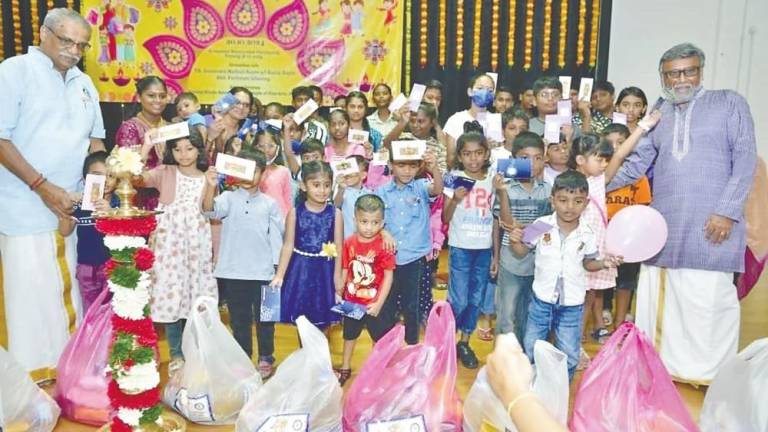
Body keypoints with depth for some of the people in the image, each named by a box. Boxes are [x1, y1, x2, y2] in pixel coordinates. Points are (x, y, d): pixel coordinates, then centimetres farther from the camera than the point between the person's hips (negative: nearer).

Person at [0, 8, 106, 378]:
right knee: (30, 299, 0)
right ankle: (30, 380, 12)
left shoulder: (83, 83, 14)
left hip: (70, 209, 6)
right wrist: (43, 187, -17)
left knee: (65, 295, 12)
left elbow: (94, 137, 21)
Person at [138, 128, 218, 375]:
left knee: (197, 297, 7)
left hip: (198, 245, 2)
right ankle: (176, 355, 16)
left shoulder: (207, 179, 6)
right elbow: (138, 177, -19)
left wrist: (217, 251, 6)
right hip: (170, 244, -1)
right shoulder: (165, 173, 1)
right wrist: (146, 146, -24)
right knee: (172, 296, 1)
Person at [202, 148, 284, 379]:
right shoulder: (229, 198, -2)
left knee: (264, 318, 11)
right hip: (234, 271, 0)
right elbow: (210, 210, -22)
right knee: (239, 319, 13)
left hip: (263, 272, 0)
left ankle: (265, 359, 26)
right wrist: (211, 186, -41)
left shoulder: (270, 203, 1)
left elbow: (277, 236, 4)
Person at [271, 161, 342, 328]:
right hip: (300, 270, 0)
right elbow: (288, 246, -2)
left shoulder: (335, 214, -3)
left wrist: (338, 277, 0)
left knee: (322, 324, 9)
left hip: (324, 271, 0)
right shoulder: (295, 213, -4)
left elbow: (339, 248, -1)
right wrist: (279, 275, -5)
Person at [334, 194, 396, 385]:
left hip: (374, 303, -3)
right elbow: (345, 270, 1)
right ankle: (345, 368, 43)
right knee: (349, 334, 22)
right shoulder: (349, 243, -10)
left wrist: (379, 303, -17)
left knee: (380, 337, 15)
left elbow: (388, 276, -16)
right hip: (351, 301, 3)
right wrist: (339, 293, 2)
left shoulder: (384, 245, -19)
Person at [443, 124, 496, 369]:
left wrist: (496, 254, 6)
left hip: (484, 249, 3)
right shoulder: (455, 179, -4)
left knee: (476, 299, 10)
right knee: (459, 300, -2)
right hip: (460, 248, -3)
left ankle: (464, 343, 25)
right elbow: (446, 219, -3)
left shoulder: (493, 180, 3)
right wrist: (455, 199, -21)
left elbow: (495, 220, 7)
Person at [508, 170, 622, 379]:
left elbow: (587, 263, 6)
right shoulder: (541, 225, -13)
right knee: (531, 348, 16)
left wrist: (604, 263, -13)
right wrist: (515, 241, -23)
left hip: (572, 303, 0)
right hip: (542, 299, 0)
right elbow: (522, 251, -2)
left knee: (569, 354, 12)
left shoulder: (587, 234, -9)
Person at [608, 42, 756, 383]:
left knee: (710, 300, -3)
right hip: (664, 224, 4)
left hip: (712, 224, -4)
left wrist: (727, 210, -10)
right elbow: (636, 164, 17)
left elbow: (745, 158, -2)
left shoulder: (729, 103, 6)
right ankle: (658, 364, 22)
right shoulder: (659, 114, 16)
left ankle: (715, 373, 13)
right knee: (659, 299, 7)